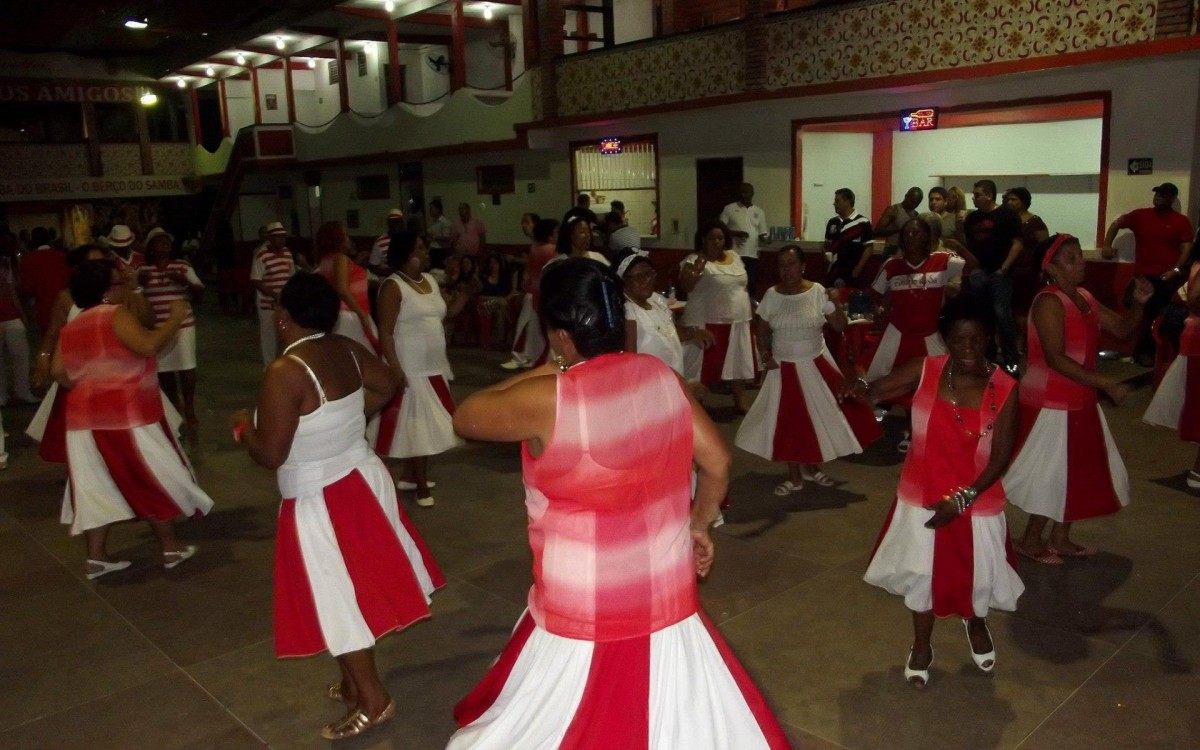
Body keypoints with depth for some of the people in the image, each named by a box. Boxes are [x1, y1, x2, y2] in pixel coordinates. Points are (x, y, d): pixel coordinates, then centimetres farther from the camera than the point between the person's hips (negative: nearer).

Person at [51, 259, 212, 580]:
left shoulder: (71, 327, 11)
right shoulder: (115, 315, -11)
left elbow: (58, 372, 6)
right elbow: (149, 346, -25)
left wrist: (88, 391, 19)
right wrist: (176, 319, -14)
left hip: (86, 417, 7)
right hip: (127, 415, -7)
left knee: (97, 486, 12)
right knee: (153, 481, 6)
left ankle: (96, 557, 14)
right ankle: (171, 549, 14)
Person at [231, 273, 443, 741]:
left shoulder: (284, 372, -24)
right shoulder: (349, 351, -3)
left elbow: (270, 455, -22)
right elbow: (386, 387, 15)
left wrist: (244, 430, -2)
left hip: (319, 500, -8)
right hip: (363, 477, 8)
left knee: (338, 600, 6)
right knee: (358, 587, 19)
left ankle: (373, 700, 17)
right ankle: (355, 683, 35)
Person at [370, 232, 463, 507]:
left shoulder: (430, 280, 11)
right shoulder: (393, 286, -12)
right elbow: (385, 332, -17)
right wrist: (395, 370, -23)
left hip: (434, 367, 8)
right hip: (410, 370, -8)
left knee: (430, 426, 13)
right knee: (416, 428, 0)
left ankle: (417, 476, 28)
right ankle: (421, 485, 10)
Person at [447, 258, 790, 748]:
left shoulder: (546, 399, -21)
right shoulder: (660, 376, -5)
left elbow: (465, 419, -4)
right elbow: (717, 462, 2)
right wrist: (698, 525, 18)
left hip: (583, 612, -5)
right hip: (665, 595, 5)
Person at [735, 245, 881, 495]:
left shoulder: (818, 291, -8)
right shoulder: (772, 295, -5)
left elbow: (840, 326, -7)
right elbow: (761, 328, 5)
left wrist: (835, 303, -23)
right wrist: (765, 355, -8)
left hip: (816, 365, 0)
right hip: (784, 367, 0)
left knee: (820, 414, 4)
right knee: (788, 420, 5)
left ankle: (811, 467, 28)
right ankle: (794, 477, 18)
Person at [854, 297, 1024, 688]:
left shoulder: (1004, 388, -13)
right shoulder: (925, 370, -12)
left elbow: (1000, 457, -11)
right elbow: (873, 390, -10)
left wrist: (963, 498, -19)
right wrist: (859, 388, -35)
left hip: (977, 501, 0)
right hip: (922, 497, 0)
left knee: (977, 572, 19)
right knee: (923, 572, 16)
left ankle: (976, 623, 55)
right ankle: (921, 646, 41)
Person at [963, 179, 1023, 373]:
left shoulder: (1006, 214, -4)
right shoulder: (972, 218, 12)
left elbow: (1017, 243, -7)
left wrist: (1003, 269, -12)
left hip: (999, 273, -5)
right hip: (979, 273, 6)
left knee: (1002, 315, -10)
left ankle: (1011, 359, -3)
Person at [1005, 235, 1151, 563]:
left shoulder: (1085, 298, 8)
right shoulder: (1049, 302, -19)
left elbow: (1122, 329, 14)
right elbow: (1056, 359, -27)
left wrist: (1138, 303, -5)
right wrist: (1106, 383, -27)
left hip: (1079, 401, 10)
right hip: (1051, 403, -9)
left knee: (1081, 471, 17)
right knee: (1053, 473, 0)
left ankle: (1060, 538, 31)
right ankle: (1031, 541, 17)